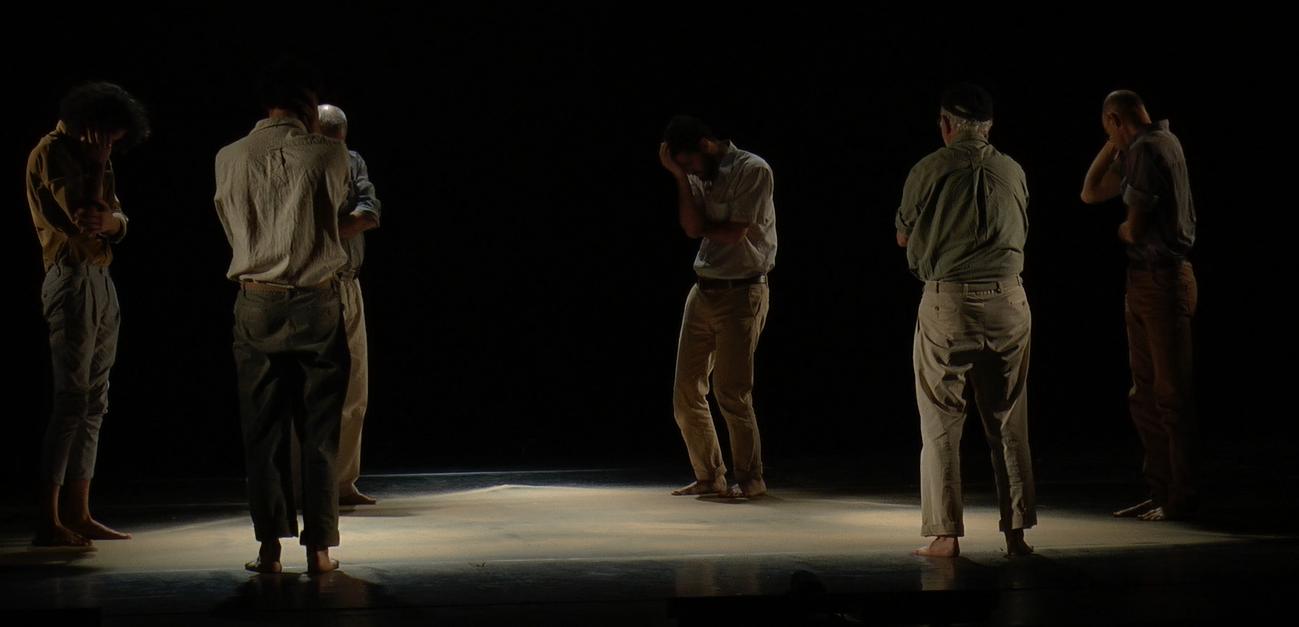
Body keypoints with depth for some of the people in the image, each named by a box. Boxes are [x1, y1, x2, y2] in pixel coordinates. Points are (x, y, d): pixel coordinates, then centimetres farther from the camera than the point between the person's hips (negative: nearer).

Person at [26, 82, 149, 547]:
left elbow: (118, 222, 9)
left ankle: (79, 515, 11)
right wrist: (98, 166, -7)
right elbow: (82, 214, -17)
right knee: (72, 400, -12)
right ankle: (48, 521, -11)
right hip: (72, 279, -9)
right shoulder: (51, 153, -7)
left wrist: (109, 220, -12)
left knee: (94, 403, 8)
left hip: (101, 281, 9)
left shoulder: (92, 156, 19)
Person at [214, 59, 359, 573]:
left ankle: (269, 548, 7)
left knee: (262, 430, 8)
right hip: (318, 304, -1)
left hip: (256, 304, 1)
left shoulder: (230, 159, 1)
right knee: (319, 430, 5)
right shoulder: (330, 154, -4)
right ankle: (318, 547, 5)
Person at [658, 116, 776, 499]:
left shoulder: (753, 170, -8)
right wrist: (680, 177, -6)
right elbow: (692, 227, -2)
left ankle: (750, 477, 9)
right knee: (686, 393, 4)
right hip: (703, 291, 7)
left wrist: (703, 228, 4)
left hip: (741, 294, -7)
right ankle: (709, 477, 16)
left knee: (732, 393, -5)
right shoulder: (697, 177, 13)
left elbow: (735, 232, -13)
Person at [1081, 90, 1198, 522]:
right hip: (1143, 280, 10)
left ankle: (1182, 498, 1)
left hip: (1162, 280, -10)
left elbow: (1134, 229, -17)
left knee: (1172, 393, -4)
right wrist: (1113, 147, 15)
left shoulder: (1146, 148, -14)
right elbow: (1091, 193, 23)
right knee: (1145, 394, 13)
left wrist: (1121, 230, 6)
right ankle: (1161, 491, 19)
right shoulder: (1157, 142, 16)